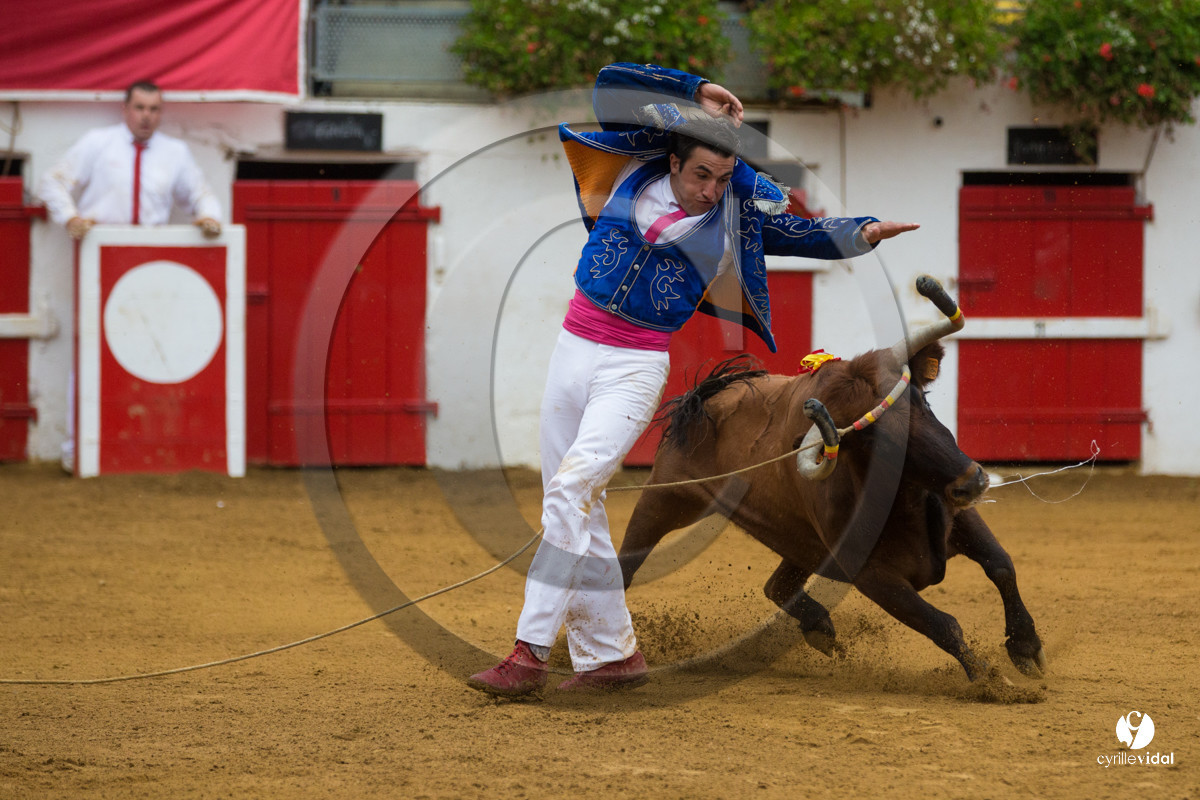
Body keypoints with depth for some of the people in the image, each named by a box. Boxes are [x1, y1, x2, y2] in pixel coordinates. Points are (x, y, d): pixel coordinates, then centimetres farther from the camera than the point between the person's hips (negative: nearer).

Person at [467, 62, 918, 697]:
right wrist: (695, 93, -1)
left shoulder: (738, 211, -2)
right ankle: (610, 654, 15)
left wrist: (865, 233, -18)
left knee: (571, 489, -20)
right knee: (571, 508, 6)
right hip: (575, 350, 4)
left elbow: (808, 234, -2)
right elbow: (613, 82, 2)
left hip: (635, 367, -4)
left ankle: (531, 652, -22)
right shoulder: (640, 167, 2)